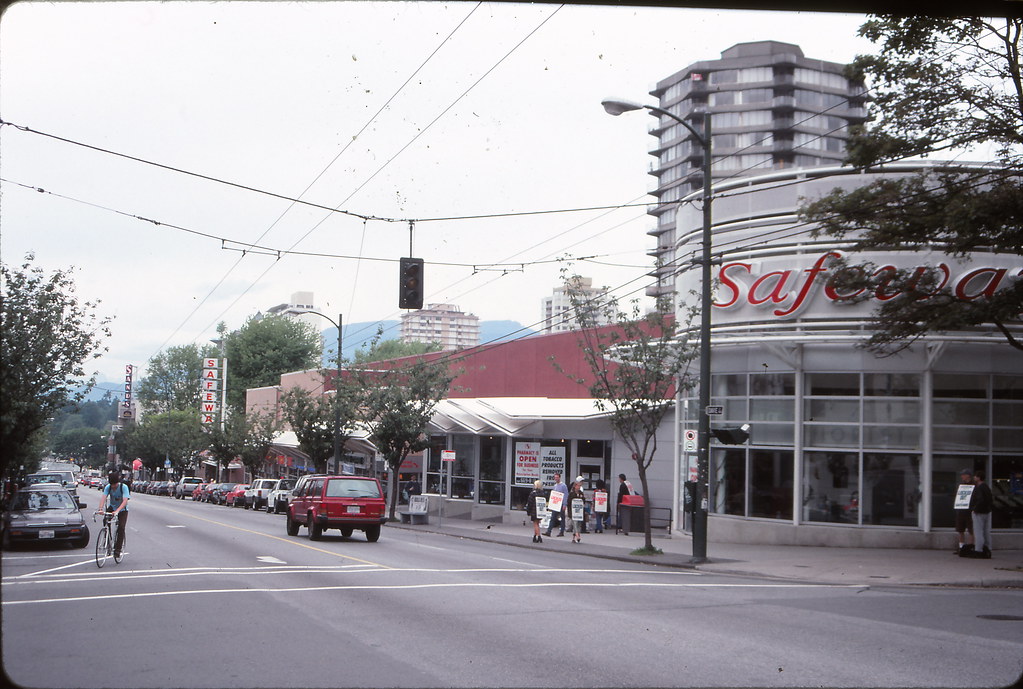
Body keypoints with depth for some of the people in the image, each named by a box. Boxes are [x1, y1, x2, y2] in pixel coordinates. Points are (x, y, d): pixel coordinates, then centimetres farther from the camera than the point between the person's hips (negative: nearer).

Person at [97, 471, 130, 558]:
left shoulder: (124, 487, -24)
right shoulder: (108, 487, -14)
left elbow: (125, 501, -34)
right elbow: (104, 498, -26)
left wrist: (117, 511, -49)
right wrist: (100, 509, -45)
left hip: (122, 509, -3)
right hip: (112, 507, 3)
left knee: (121, 528, -16)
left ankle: (117, 549, -9)